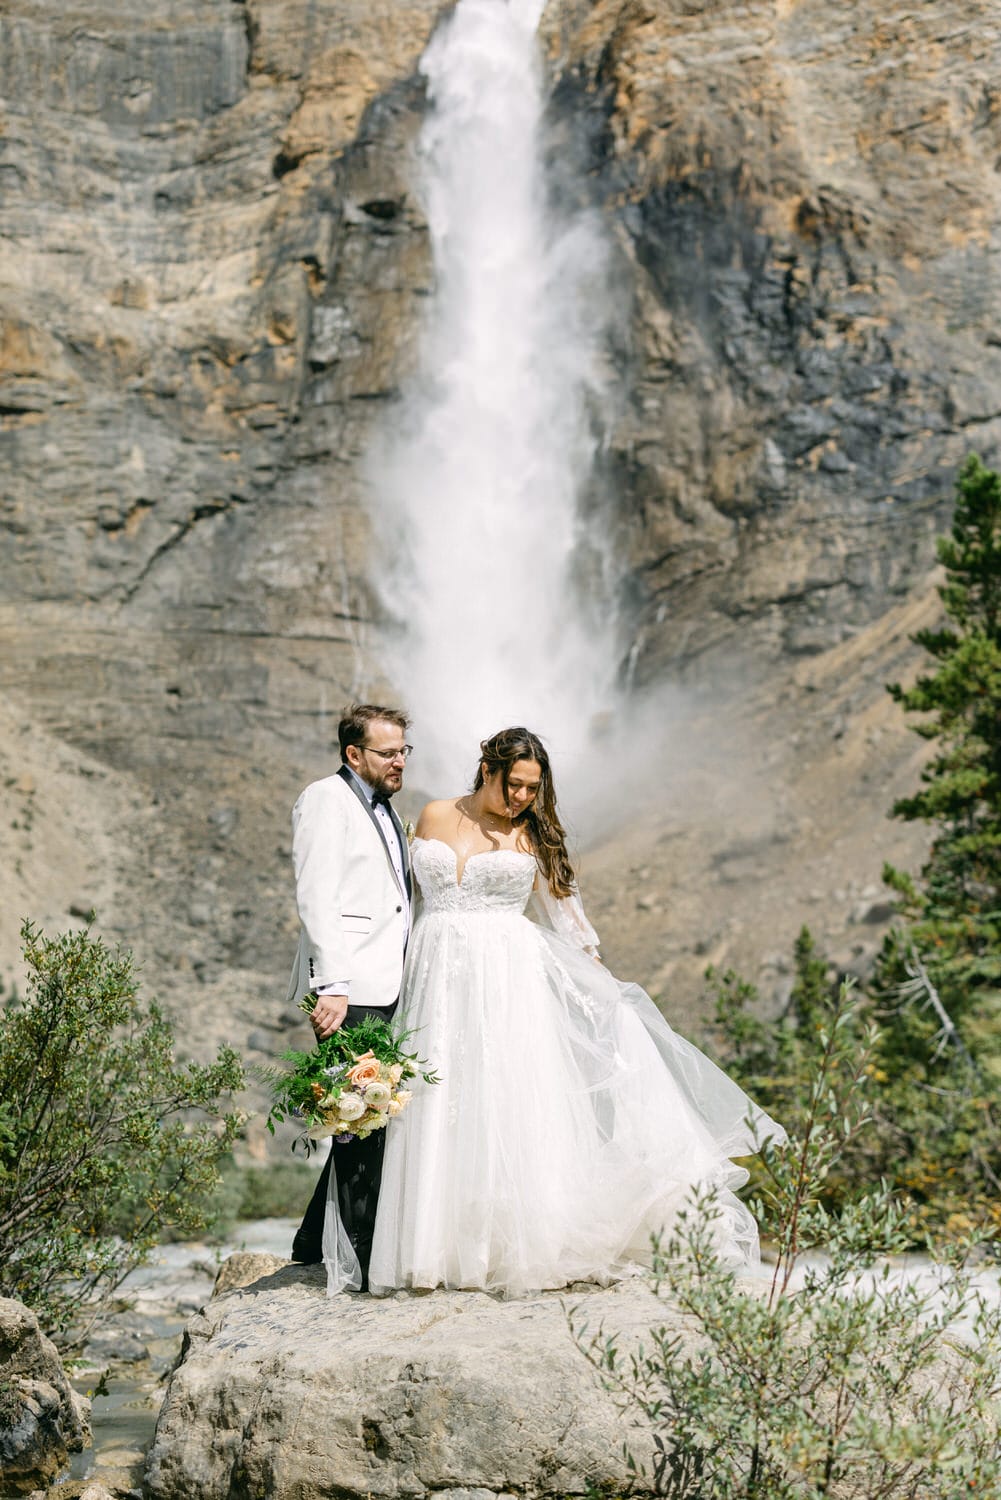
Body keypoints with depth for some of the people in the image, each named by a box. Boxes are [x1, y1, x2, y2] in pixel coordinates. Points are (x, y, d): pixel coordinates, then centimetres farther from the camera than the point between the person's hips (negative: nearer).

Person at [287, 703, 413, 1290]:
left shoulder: (385, 810, 22)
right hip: (347, 992, -9)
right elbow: (316, 901, -14)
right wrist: (331, 986, -22)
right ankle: (368, 1260, -3)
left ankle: (314, 1249, 22)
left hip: (385, 991, 9)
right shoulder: (326, 800, -5)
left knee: (368, 1122, 11)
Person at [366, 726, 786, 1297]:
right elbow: (423, 893, 15)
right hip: (440, 981, 1)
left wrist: (601, 977, 8)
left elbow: (563, 911, 10)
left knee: (510, 1106, -7)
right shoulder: (435, 817, 8)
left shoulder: (532, 833, 5)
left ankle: (519, 1248, -2)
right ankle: (446, 1250, 7)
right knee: (441, 1112, 0)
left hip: (509, 978, -1)